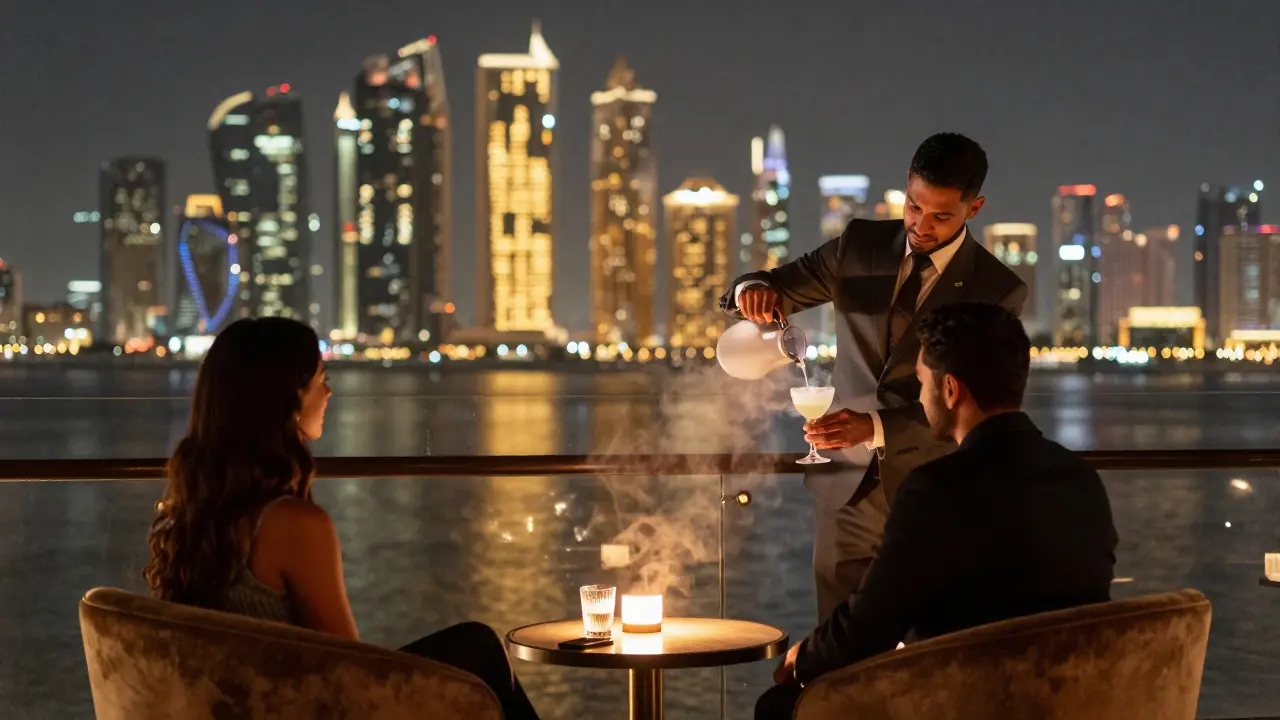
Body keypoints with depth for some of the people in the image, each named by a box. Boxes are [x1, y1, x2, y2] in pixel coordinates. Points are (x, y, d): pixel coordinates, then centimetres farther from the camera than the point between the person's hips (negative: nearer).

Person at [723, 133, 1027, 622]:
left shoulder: (997, 290, -7)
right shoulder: (860, 246, 3)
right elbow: (778, 289, 6)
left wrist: (874, 428, -28)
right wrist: (752, 289, -20)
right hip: (847, 489, 3)